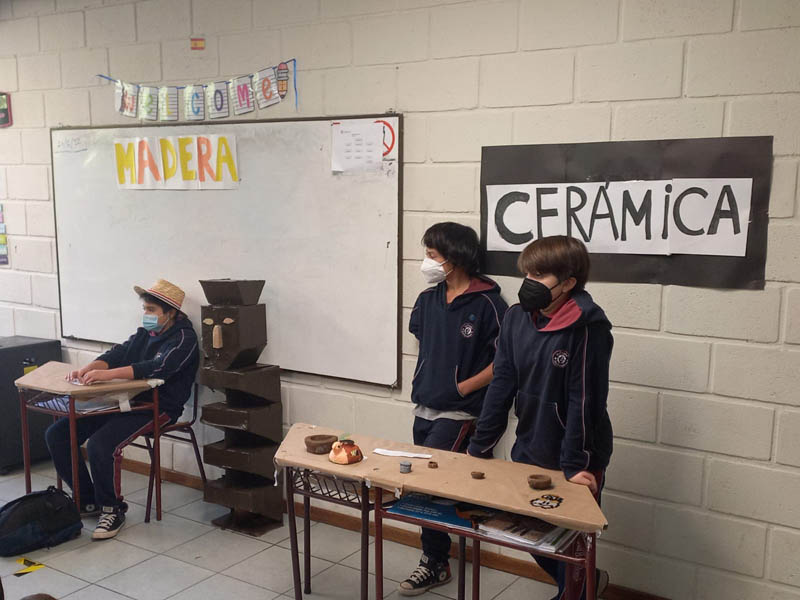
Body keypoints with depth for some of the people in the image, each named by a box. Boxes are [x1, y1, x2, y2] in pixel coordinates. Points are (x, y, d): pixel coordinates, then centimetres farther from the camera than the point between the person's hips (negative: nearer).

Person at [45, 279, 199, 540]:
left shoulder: (183, 338, -8)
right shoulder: (145, 333, 19)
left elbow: (158, 368, -24)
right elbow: (118, 354, 7)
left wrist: (107, 373, -32)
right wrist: (87, 369, -14)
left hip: (158, 408, -9)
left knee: (100, 445, -30)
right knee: (56, 434, 0)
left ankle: (112, 509, -7)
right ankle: (89, 501, 11)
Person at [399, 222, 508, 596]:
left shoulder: (487, 303, -15)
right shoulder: (427, 300, 6)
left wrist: (464, 386, -12)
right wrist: (425, 381, 11)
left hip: (457, 413, -7)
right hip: (424, 408, 7)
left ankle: (435, 564, 12)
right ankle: (436, 557, 28)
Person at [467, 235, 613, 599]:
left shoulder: (587, 327, -19)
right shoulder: (517, 317, -3)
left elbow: (585, 400, -19)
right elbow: (501, 385, 0)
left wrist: (576, 465, -19)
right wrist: (479, 447, 0)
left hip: (575, 460, -6)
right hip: (528, 453, 6)